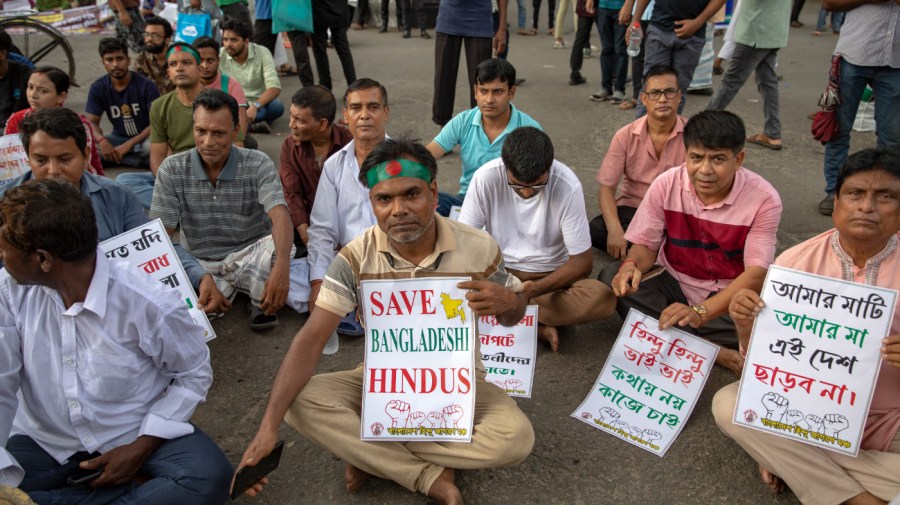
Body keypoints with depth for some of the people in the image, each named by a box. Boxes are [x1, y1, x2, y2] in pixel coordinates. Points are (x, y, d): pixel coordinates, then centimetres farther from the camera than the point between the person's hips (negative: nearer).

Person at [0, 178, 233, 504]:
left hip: (135, 434, -3)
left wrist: (142, 446, -14)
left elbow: (194, 374, -7)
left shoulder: (149, 304, -21)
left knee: (208, 479, -28)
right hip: (45, 441, 4)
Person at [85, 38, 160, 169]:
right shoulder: (98, 88, -3)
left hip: (145, 137, -5)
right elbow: (91, 122, -3)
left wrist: (129, 144, -27)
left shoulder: (146, 85, -14)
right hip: (119, 137, 5)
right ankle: (143, 161, -22)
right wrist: (102, 141, -28)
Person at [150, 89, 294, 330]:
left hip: (250, 255, -1)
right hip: (199, 264, 2)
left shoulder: (258, 165, -12)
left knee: (278, 246, -34)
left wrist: (282, 266, -47)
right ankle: (225, 290, 4)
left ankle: (262, 302, -3)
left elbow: (280, 217, -26)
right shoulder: (172, 169, -7)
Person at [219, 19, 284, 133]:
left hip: (258, 104, -1)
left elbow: (275, 88, -22)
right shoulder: (219, 55, -7)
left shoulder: (262, 53, -12)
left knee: (276, 106, -34)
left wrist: (255, 106, -39)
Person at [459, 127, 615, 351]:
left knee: (603, 298, -29)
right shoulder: (486, 177, -19)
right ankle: (537, 328, -18)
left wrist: (536, 288, -30)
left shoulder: (567, 186, -20)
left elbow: (582, 261, -15)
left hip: (551, 274, 0)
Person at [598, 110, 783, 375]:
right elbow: (646, 245, -4)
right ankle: (712, 350, -23)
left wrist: (700, 312, -38)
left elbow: (756, 274, -23)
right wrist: (630, 265, -31)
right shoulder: (666, 184, -12)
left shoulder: (763, 199, -18)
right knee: (611, 277, -24)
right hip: (675, 284, 3)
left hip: (733, 294, -3)